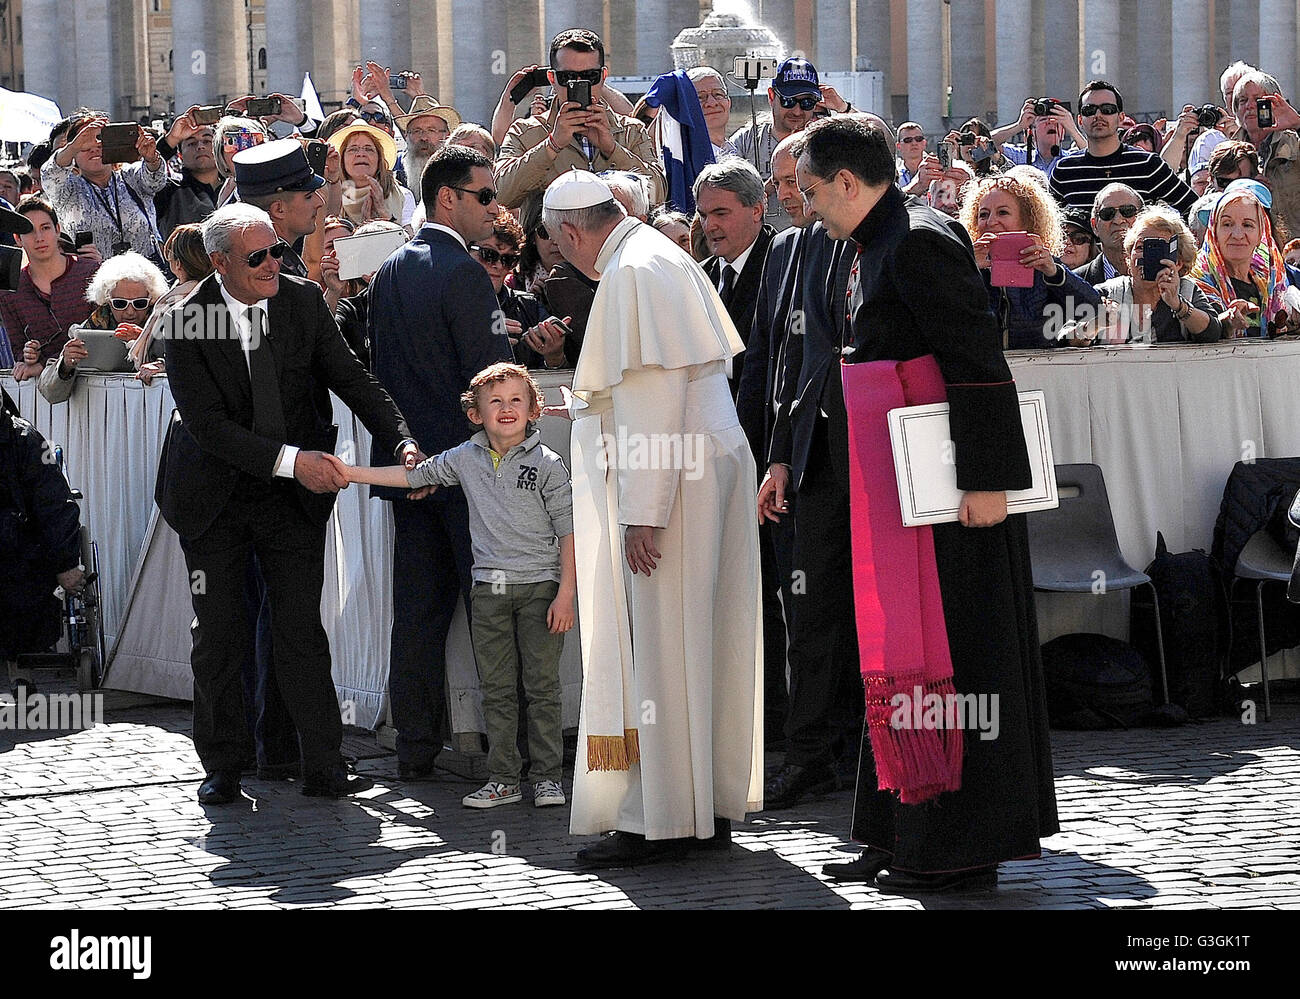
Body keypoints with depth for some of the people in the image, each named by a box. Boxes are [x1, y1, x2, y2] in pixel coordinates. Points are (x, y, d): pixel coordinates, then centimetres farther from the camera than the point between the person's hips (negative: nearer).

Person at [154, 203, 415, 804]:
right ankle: (222, 769, 17)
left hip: (294, 494, 2)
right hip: (216, 495, -2)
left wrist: (402, 442, -16)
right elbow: (208, 425, -21)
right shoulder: (187, 323, -17)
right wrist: (292, 459, -29)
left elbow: (351, 380, -1)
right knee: (219, 636, 5)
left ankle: (322, 767, 3)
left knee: (302, 630, -1)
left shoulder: (302, 302, -6)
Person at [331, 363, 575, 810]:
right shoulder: (466, 459, 7)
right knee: (496, 688, 6)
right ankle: (503, 778, 11)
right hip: (489, 587, 4)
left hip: (540, 586, -4)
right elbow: (417, 475, 17)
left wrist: (565, 594, -10)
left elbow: (569, 530, -5)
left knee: (542, 685, -1)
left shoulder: (547, 463, -5)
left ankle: (547, 775, 6)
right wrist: (352, 474, 14)